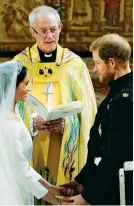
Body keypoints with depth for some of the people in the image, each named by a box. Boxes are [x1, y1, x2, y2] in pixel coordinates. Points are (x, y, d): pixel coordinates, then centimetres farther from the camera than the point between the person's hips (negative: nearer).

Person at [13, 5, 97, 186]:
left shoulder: (75, 64, 2)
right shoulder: (20, 63, 2)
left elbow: (87, 109, 3)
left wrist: (65, 123, -15)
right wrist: (32, 122, -16)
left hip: (66, 147, 0)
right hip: (29, 147, 0)